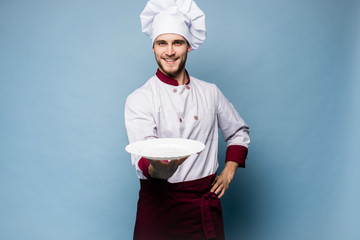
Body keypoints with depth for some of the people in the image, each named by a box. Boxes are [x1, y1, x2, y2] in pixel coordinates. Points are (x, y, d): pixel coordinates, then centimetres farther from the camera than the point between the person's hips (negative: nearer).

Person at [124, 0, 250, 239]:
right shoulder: (139, 99, -7)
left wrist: (228, 172, 7)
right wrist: (157, 170, -41)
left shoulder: (210, 92, 5)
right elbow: (142, 158, -19)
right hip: (159, 205, -2)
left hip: (206, 207, 3)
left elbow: (239, 132, 19)